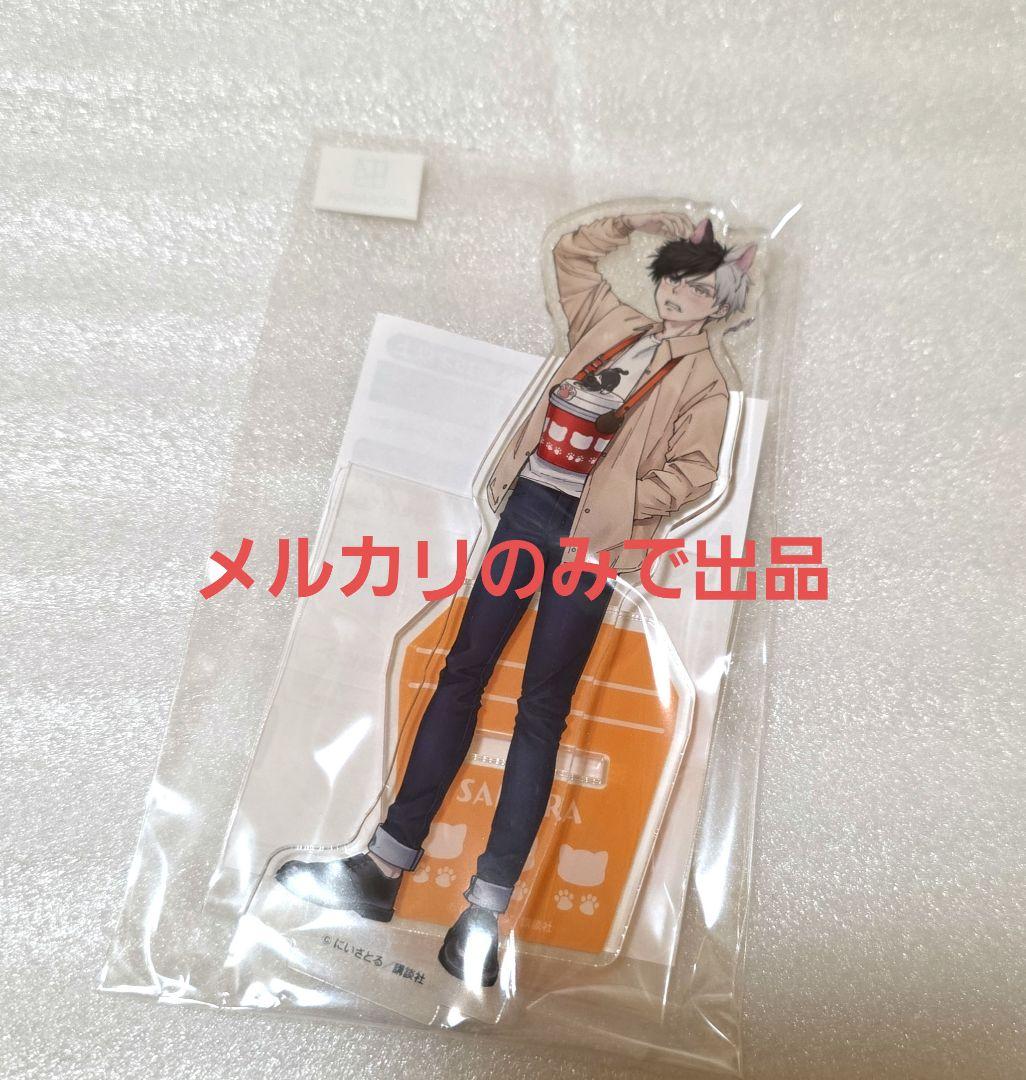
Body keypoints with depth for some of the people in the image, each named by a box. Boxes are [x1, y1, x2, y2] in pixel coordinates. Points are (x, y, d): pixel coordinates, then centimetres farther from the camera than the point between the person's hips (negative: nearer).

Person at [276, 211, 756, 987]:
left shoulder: (703, 379, 6)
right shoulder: (613, 319, 17)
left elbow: (695, 472, -5)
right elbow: (573, 250, 29)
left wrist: (613, 509, -12)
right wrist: (642, 222, 26)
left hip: (590, 535, -4)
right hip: (529, 504, 4)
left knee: (542, 708, -4)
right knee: (463, 670, 1)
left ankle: (488, 906, 4)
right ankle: (385, 867, 9)